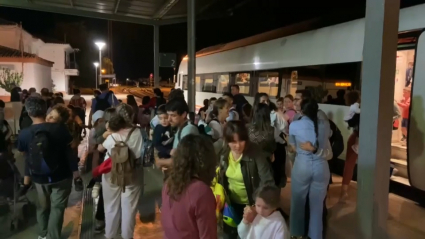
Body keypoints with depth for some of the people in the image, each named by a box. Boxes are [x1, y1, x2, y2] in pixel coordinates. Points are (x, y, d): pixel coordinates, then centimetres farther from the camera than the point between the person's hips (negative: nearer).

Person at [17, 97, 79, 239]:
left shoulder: (23, 134, -11)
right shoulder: (59, 128, -18)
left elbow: (25, 155, 2)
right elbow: (69, 151, -13)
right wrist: (75, 171, -4)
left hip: (39, 178, 3)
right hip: (61, 176, -3)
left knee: (43, 206, 23)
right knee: (57, 208, 6)